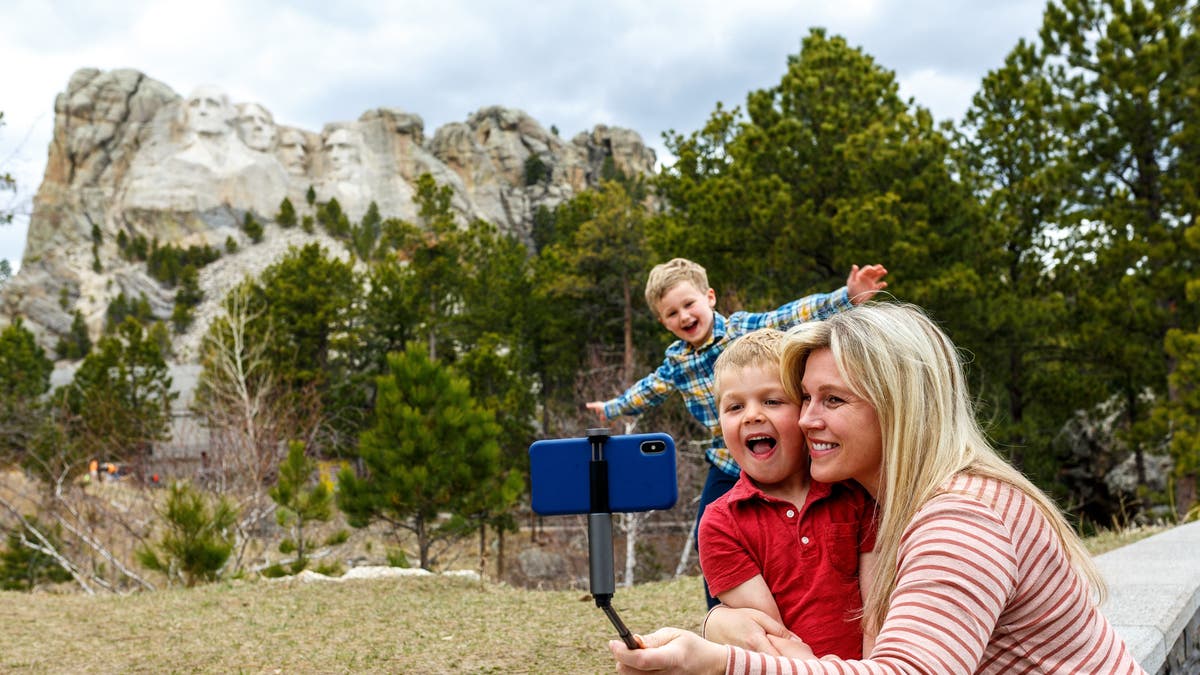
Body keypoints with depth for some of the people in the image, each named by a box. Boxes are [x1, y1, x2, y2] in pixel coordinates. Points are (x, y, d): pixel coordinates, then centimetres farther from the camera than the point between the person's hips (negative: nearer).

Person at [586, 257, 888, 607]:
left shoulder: (745, 328, -13)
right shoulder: (675, 359, 3)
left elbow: (797, 315, -26)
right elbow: (650, 389, 23)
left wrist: (848, 296, -40)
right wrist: (612, 408, 36)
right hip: (726, 464, 6)